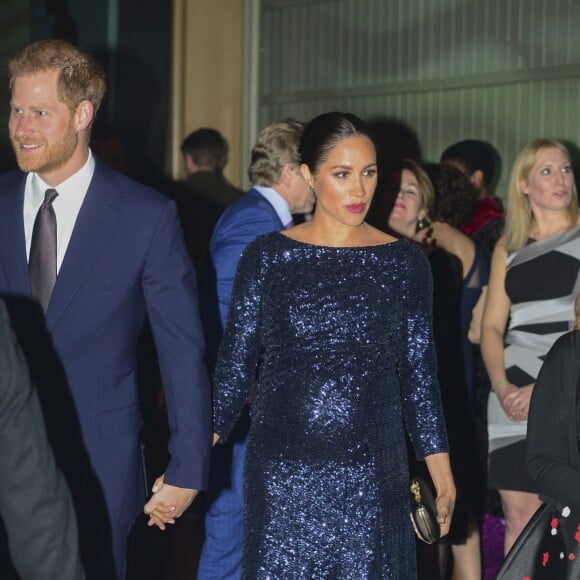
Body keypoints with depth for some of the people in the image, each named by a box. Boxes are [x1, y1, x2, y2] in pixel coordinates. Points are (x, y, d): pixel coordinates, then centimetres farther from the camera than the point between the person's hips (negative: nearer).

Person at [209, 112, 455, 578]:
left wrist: (441, 470, 4)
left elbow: (419, 371, 6)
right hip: (281, 468, 0)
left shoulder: (404, 262, 3)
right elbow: (236, 361, 2)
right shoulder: (267, 256, 1)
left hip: (372, 470, 1)